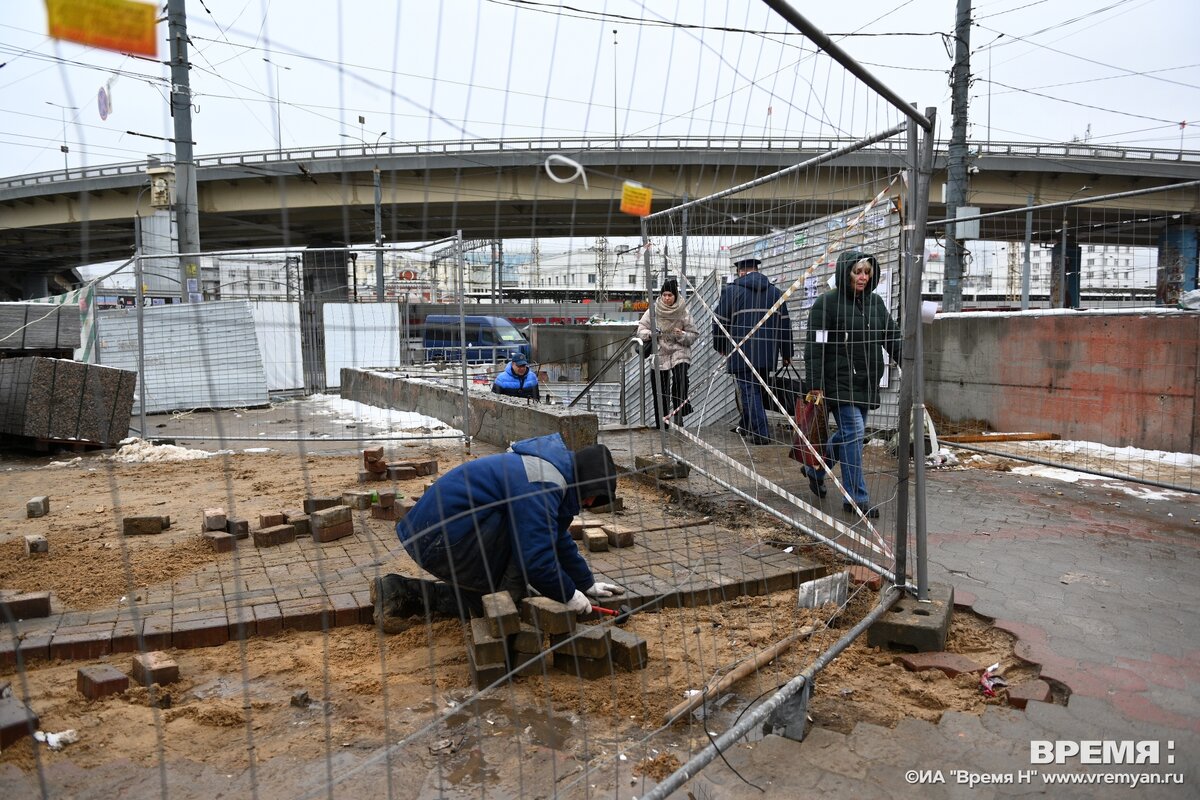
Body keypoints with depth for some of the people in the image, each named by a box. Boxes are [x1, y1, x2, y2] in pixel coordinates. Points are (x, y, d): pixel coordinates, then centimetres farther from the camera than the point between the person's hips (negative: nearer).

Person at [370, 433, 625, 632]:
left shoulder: (554, 473, 13)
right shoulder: (540, 486, -22)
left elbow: (559, 539, 24)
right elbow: (535, 560, -24)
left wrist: (587, 584, 27)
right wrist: (568, 595, -7)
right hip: (440, 540, -11)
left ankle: (401, 592, 17)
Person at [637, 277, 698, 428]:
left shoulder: (683, 312, -1)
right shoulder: (653, 310, 1)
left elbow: (694, 335, 4)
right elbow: (641, 329, 2)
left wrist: (682, 335, -16)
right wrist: (650, 334, -19)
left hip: (679, 352, -1)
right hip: (659, 354, 2)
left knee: (680, 380, -25)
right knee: (659, 389, 4)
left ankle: (679, 414, -12)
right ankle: (661, 424, 16)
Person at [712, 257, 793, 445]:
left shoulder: (732, 290, -1)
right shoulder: (775, 292, 13)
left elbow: (720, 321, 0)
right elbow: (785, 324, 14)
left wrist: (720, 346, 16)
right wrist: (786, 353, 20)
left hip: (742, 354, -5)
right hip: (767, 355, 5)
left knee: (749, 391, -2)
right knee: (756, 389, 16)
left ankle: (759, 433, -7)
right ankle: (747, 426, 27)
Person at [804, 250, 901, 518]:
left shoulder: (875, 302, 12)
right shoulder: (827, 303, -7)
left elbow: (892, 337, 13)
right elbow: (814, 347, -11)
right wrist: (815, 386, -15)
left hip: (866, 382, 7)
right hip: (838, 380, -7)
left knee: (849, 433, 14)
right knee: (853, 431, -10)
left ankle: (815, 469, 38)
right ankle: (856, 498, -3)